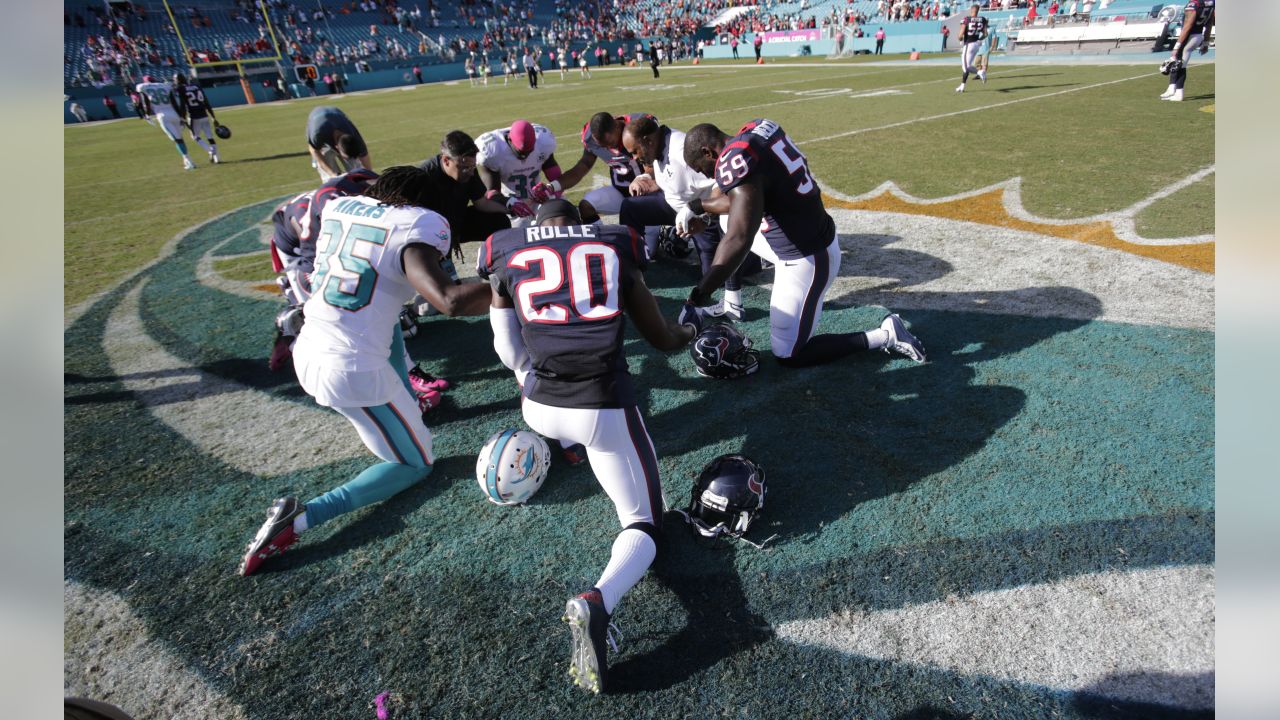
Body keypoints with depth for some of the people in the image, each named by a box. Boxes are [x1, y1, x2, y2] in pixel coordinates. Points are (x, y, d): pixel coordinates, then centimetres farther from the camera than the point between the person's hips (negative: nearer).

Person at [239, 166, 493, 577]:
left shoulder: (337, 207, 7)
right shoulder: (413, 227, -14)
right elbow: (450, 302, -30)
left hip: (306, 354, 8)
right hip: (354, 373, -7)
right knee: (415, 464, 13)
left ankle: (406, 403, 39)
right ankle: (301, 519, 0)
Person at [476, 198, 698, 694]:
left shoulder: (507, 252, 9)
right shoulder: (614, 246, 8)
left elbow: (512, 357, 12)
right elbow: (662, 339, 14)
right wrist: (691, 331, 38)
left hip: (541, 408, 3)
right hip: (604, 409, -3)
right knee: (643, 524, 10)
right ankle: (596, 603, -17)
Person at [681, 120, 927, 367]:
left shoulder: (735, 161, -25)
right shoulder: (757, 129, 1)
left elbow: (738, 241, -37)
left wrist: (697, 297, -34)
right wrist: (699, 206, 18)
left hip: (805, 259, -9)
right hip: (817, 236, 9)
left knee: (788, 356, 3)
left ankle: (884, 336, 6)